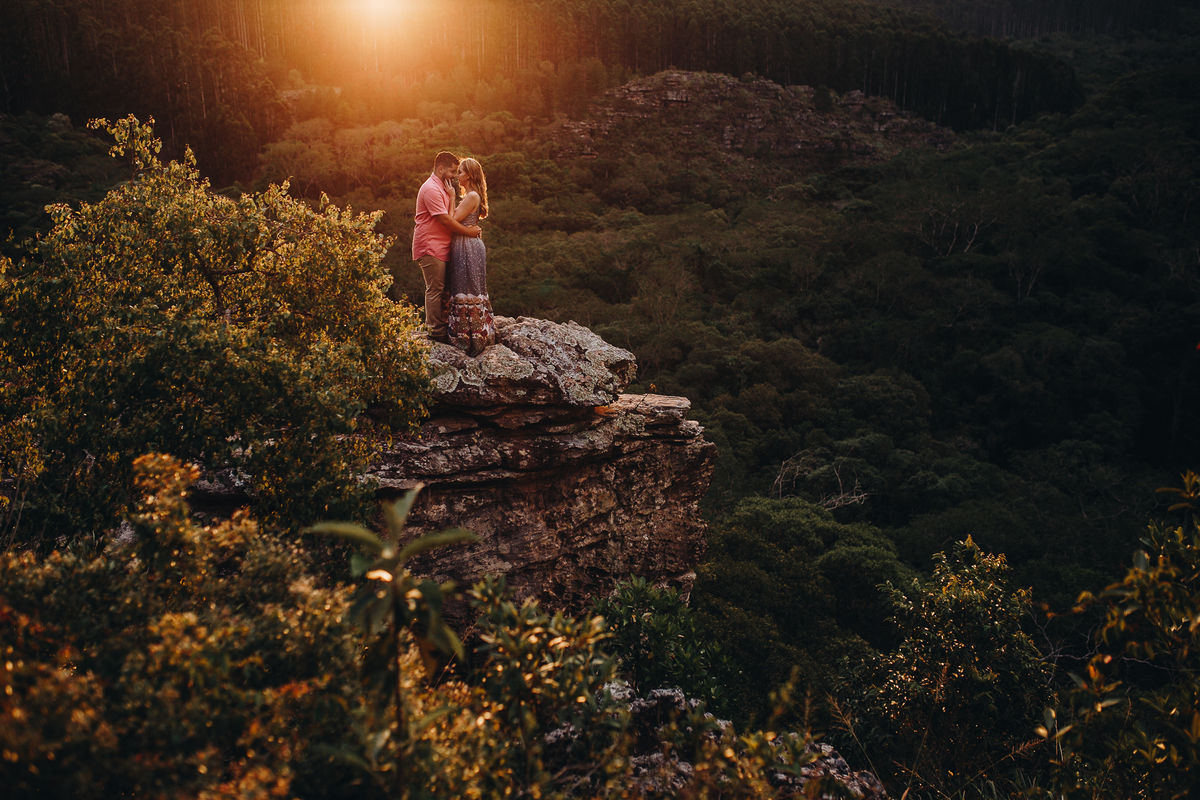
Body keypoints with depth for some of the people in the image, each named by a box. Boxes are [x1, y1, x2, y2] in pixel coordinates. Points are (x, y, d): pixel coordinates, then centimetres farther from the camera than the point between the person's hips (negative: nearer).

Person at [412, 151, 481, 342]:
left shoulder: (442, 188, 19)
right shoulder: (431, 189, -16)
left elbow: (450, 216, 13)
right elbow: (445, 220, -19)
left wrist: (451, 196, -2)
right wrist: (469, 232, -12)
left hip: (440, 246, 10)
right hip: (430, 247, -10)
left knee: (440, 289, 12)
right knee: (435, 289, -6)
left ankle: (441, 326, 18)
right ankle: (436, 331, -1)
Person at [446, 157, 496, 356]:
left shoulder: (472, 196, -14)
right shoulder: (467, 196, 17)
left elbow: (453, 220, -16)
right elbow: (457, 220, 14)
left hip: (468, 248, -10)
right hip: (462, 247, 10)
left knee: (467, 291, -6)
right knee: (462, 290, 12)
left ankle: (472, 337, -2)